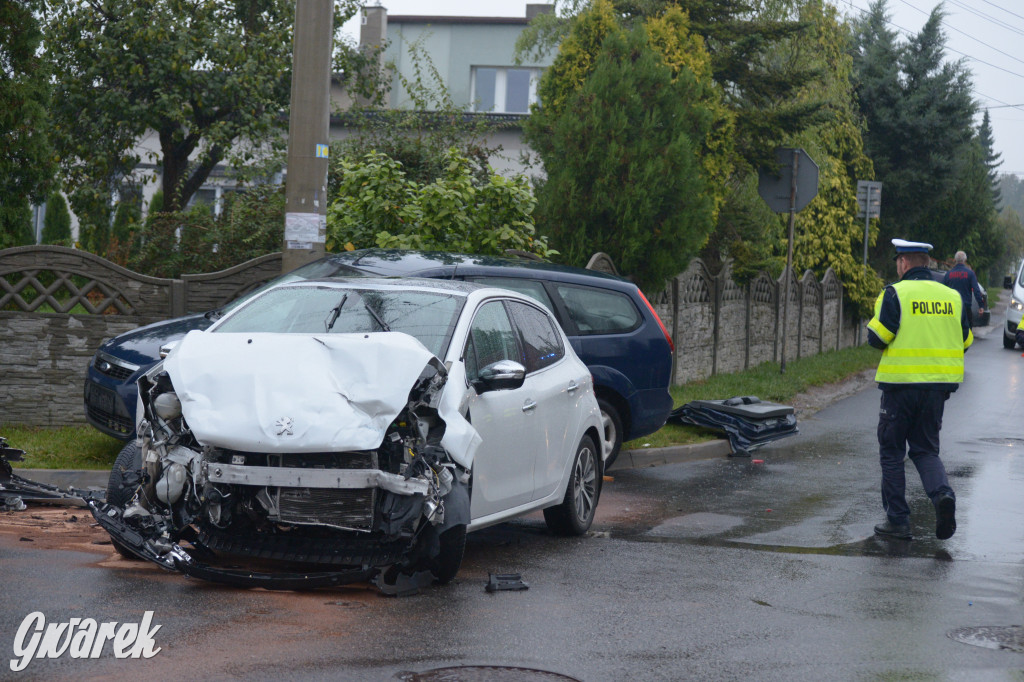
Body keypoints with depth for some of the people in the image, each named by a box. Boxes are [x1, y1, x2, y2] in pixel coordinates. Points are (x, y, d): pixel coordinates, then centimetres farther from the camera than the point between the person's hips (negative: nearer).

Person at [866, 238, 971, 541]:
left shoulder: (895, 293, -9)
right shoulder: (952, 296, 7)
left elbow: (877, 337, -13)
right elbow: (965, 341, 11)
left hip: (901, 382, -4)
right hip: (938, 386, 4)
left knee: (891, 451, 9)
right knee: (925, 449, 15)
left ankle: (897, 520, 7)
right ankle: (942, 493, -14)